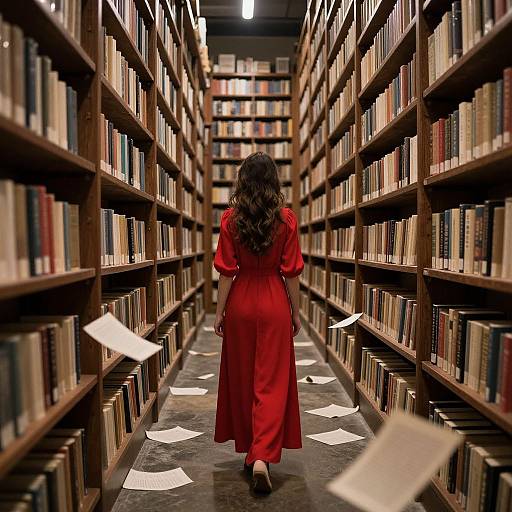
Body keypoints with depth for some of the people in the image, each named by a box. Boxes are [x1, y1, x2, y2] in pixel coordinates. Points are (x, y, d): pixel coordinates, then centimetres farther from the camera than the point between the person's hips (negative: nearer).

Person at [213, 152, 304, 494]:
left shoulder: (231, 219, -5)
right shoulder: (287, 219, -5)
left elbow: (227, 272, -5)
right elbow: (291, 272, -4)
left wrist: (220, 312, 3)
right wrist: (296, 312, 7)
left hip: (240, 302, 1)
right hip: (275, 303, -1)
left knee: (241, 378, 15)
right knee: (272, 380, 5)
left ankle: (248, 449, 29)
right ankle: (262, 456, -4)